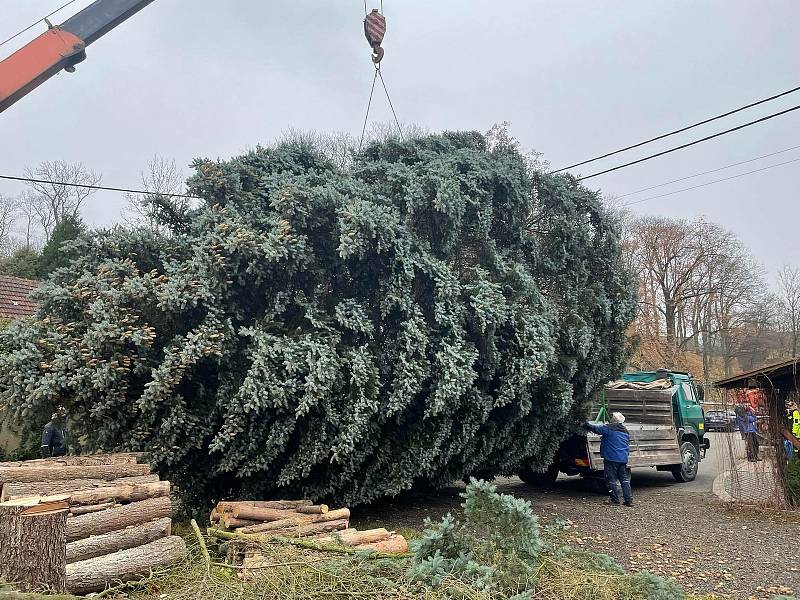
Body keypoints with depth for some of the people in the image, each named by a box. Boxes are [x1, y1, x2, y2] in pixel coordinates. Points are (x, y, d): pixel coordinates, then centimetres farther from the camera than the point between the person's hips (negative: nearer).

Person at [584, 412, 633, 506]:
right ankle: (629, 500, 9)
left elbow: (595, 428, -6)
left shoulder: (608, 428, -9)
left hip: (611, 458, -7)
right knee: (625, 480, 11)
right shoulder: (626, 431, 14)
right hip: (623, 459, 7)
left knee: (611, 480, 2)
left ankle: (615, 500, 4)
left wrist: (586, 424, 10)